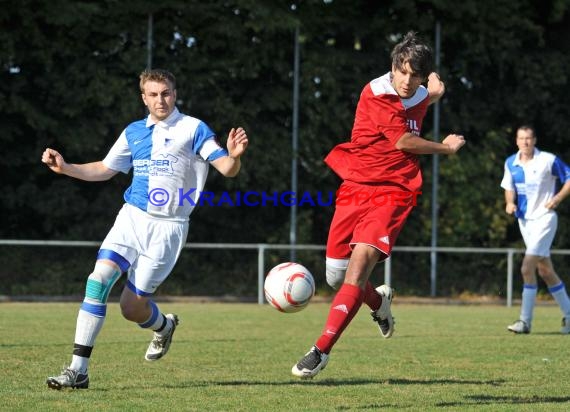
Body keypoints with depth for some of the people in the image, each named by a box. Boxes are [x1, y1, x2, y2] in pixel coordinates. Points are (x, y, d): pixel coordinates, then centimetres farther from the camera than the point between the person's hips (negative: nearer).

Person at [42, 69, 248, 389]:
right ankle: (78, 370, -16)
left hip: (168, 227, -4)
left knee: (132, 307, -2)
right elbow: (104, 169, 22)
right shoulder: (134, 132, 12)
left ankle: (164, 326, 37)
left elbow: (227, 169, -10)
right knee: (99, 278, -18)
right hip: (132, 218, 4)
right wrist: (65, 168, 8)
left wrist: (234, 156, -34)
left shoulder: (193, 129, -3)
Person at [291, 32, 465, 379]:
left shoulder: (421, 97, 9)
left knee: (357, 268, -20)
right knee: (336, 276, 3)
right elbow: (404, 141, -12)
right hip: (355, 189, -1)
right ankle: (379, 302, 38)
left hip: (392, 194, 1)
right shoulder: (376, 93, -10)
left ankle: (321, 351, -21)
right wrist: (446, 148, 1)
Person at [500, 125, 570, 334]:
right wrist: (510, 203, -4)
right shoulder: (511, 163, 5)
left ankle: (525, 321, -15)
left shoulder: (548, 160, -10)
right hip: (524, 220, 6)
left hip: (544, 218, -6)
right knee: (546, 271, 12)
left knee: (527, 268, -18)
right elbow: (509, 188, 17)